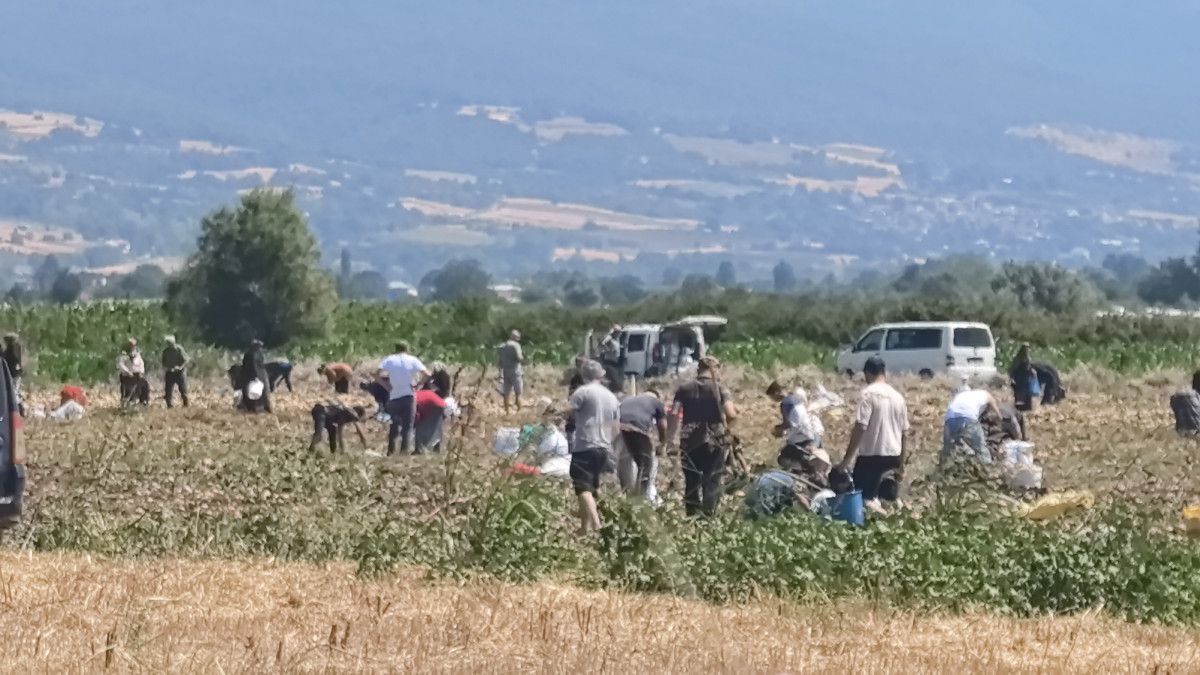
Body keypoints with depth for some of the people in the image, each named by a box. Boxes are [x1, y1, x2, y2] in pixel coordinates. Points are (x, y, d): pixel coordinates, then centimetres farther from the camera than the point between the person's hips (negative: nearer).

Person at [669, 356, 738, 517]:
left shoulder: (684, 389, 5)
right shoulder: (719, 389, -2)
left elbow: (674, 413, -4)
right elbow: (731, 414, -13)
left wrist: (670, 438, 1)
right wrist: (725, 425, 8)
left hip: (690, 442, 2)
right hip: (714, 441, -2)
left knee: (691, 481, 10)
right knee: (713, 481, 2)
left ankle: (692, 514, 11)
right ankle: (709, 514, -8)